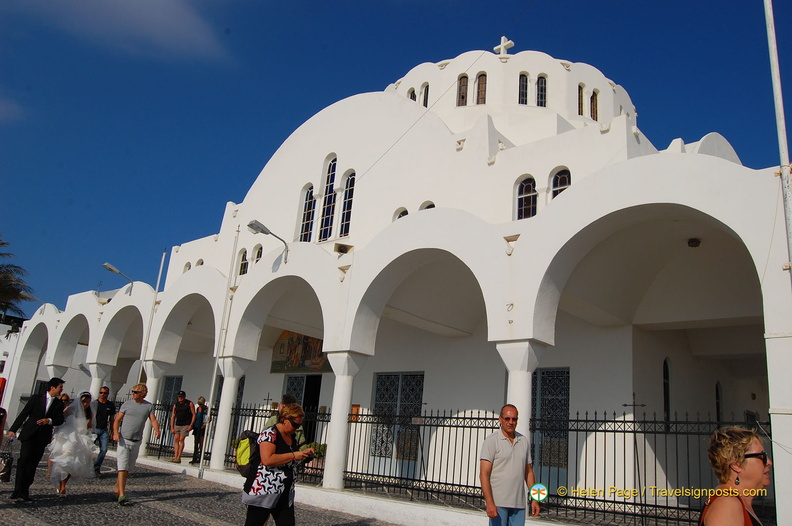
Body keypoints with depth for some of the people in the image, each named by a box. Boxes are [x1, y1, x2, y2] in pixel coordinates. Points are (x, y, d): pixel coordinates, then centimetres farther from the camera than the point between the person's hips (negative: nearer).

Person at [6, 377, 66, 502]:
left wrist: (49, 420, -16)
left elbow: (60, 420, 4)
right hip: (29, 434, -2)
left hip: (43, 437, 2)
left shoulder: (59, 404, 9)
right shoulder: (36, 398, 1)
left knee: (33, 464, 4)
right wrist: (13, 429, 0)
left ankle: (24, 491, 9)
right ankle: (18, 490, -7)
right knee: (24, 460, -11)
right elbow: (23, 414, 3)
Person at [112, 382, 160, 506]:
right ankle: (122, 495, -9)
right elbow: (117, 420, 3)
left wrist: (157, 430, -23)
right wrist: (115, 432, -14)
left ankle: (117, 487, 33)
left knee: (128, 468, 13)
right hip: (123, 440, -2)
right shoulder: (127, 404, 2)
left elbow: (153, 420, -3)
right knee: (123, 468, -8)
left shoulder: (149, 406, 5)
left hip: (136, 441, 2)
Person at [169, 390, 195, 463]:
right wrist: (172, 428, 1)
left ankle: (178, 458, -9)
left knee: (181, 439, -10)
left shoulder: (190, 404, -3)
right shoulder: (175, 405, 8)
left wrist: (191, 425, -11)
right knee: (176, 440, -1)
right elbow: (173, 416, 8)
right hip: (177, 425, 5)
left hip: (186, 425, -5)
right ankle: (175, 457, 1)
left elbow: (194, 415, -3)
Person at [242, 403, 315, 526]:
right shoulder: (270, 434, -13)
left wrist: (304, 453, 10)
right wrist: (293, 455, -20)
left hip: (285, 494, 8)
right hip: (264, 492, -8)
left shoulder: (292, 437, 14)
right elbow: (267, 460, -27)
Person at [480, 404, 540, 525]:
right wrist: (489, 503, -20)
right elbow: (484, 474, -12)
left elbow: (529, 472, 18)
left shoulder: (524, 441, 11)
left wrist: (535, 499, 10)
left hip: (519, 504, 5)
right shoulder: (491, 441, -6)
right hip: (498, 502, -5)